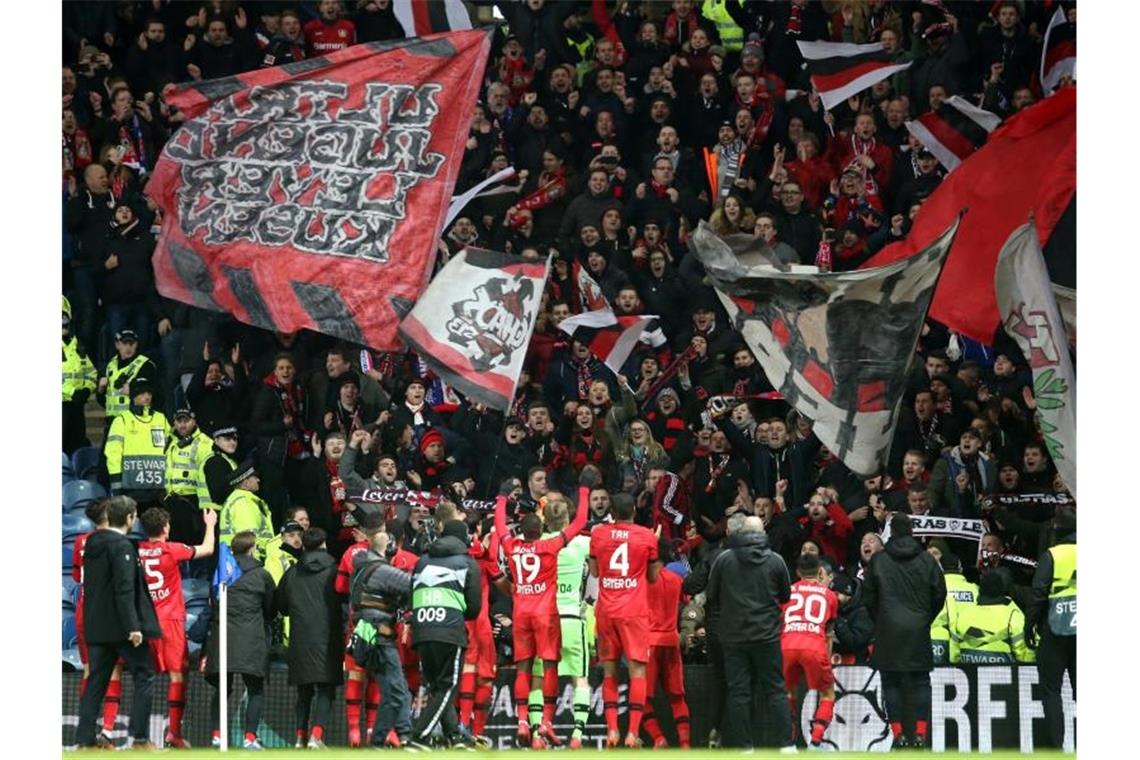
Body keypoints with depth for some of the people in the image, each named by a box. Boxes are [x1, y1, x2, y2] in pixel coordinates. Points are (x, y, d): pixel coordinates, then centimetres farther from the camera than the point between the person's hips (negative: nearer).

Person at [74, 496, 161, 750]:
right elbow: (124, 590, -21)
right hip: (120, 626, -8)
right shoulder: (122, 546, -14)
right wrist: (133, 626, -22)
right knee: (144, 677, 1)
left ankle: (85, 739, 5)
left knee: (96, 681, 9)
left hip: (96, 626, 8)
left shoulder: (92, 544, 11)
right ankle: (140, 738, -3)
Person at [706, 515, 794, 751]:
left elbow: (711, 597, 6)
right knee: (775, 690, 6)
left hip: (733, 636, 0)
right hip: (767, 635, 0)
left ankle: (744, 745, 2)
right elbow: (786, 596, 10)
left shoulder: (724, 559, -3)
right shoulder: (775, 561, -3)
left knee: (738, 692, 4)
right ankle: (786, 743, 1)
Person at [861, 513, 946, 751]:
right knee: (920, 682, 5)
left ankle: (898, 733, -3)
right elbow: (940, 594, 5)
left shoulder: (878, 561, 0)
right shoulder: (927, 560, 2)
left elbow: (868, 597, 4)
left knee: (892, 682, 3)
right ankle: (920, 733, -3)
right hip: (919, 631, 1)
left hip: (889, 631, -1)